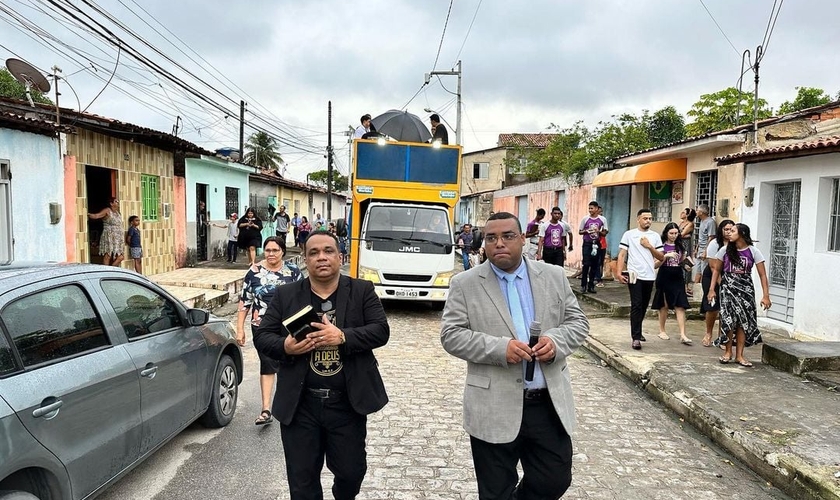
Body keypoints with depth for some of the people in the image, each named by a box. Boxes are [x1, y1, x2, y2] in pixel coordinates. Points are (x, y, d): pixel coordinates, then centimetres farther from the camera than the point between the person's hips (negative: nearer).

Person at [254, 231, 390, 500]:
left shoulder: (362, 291, 0)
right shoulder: (285, 295, 3)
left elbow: (381, 331, -8)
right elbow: (262, 337, 3)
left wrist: (343, 337, -23)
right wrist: (285, 346, -19)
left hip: (348, 404, 0)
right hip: (300, 405, 1)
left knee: (352, 471, 14)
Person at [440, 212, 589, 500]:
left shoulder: (554, 276, 6)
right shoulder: (465, 284, -3)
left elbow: (578, 321, 8)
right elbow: (451, 335, -7)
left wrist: (556, 341, -14)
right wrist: (500, 348, -20)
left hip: (550, 404, 3)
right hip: (494, 408, -2)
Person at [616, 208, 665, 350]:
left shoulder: (655, 236, 10)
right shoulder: (629, 234, 1)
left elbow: (662, 257, 8)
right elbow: (622, 254, -2)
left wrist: (649, 246, -6)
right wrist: (619, 272, -12)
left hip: (649, 276, 4)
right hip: (635, 275, -4)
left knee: (644, 306, 13)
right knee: (636, 306, -7)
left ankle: (637, 332, 29)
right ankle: (635, 337, -6)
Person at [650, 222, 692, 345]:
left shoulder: (680, 246, 10)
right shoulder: (662, 246, -3)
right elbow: (656, 265, -7)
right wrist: (666, 256, -20)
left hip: (677, 278, 3)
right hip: (664, 278, -3)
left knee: (680, 306, -5)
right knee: (664, 306, 7)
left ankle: (682, 335, -8)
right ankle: (662, 331, 22)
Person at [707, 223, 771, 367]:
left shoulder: (753, 251, -5)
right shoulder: (725, 250, 0)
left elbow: (762, 275, -6)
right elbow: (716, 270, 7)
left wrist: (766, 296, -13)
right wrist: (712, 289, -1)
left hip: (746, 289, 0)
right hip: (728, 288, 0)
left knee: (744, 320, 1)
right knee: (728, 319, -5)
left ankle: (739, 355, 9)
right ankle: (727, 352, 11)